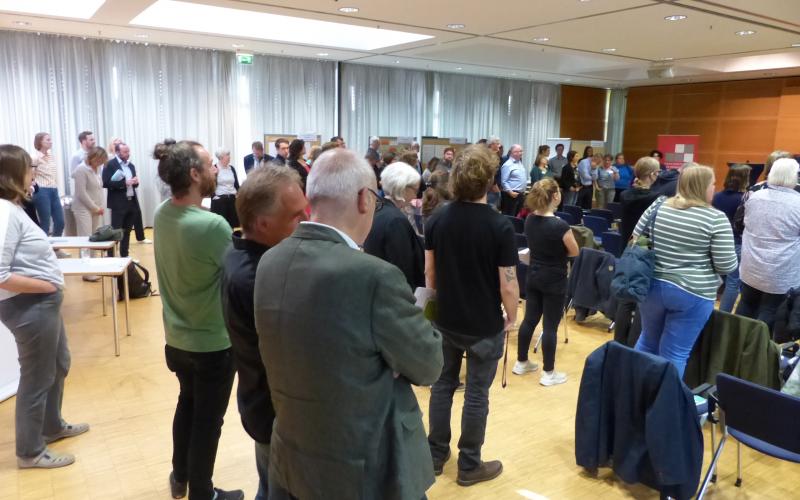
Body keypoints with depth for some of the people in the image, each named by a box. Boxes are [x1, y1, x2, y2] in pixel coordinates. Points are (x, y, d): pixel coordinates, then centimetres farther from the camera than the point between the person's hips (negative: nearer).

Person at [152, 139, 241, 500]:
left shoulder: (162, 214, -6)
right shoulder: (212, 225, -29)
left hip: (176, 338, 7)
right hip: (213, 343, -7)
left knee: (187, 404, 27)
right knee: (208, 419, 12)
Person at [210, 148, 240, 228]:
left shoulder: (232, 168, 10)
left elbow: (236, 183, 13)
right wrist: (213, 196, -14)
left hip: (232, 199, 5)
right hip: (219, 199, -5)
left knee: (233, 222, 5)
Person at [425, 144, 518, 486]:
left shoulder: (437, 219, -5)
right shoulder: (500, 226, -18)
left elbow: (429, 273, 2)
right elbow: (508, 285, -16)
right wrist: (511, 318, 1)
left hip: (445, 321, 4)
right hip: (485, 326, -4)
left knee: (442, 386, 18)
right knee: (476, 395, 9)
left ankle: (435, 455, 31)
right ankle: (469, 466, 23)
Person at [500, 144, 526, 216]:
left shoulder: (520, 163, 15)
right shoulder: (507, 165, -12)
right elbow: (504, 181, -16)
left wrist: (523, 190, 19)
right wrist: (510, 192, -22)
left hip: (521, 194, 9)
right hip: (511, 195, -9)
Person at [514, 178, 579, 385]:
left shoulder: (529, 220, -2)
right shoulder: (560, 225, -22)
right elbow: (574, 252, -9)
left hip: (533, 277, 7)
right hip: (554, 280, -7)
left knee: (529, 320, 16)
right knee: (550, 326, 2)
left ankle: (521, 363, 29)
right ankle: (548, 374, 12)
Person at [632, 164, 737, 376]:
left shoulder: (658, 206, 1)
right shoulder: (716, 218, -11)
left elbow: (636, 240, 8)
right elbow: (726, 265, -12)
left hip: (652, 286, 5)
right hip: (693, 293, -4)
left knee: (648, 341, 21)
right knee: (675, 354, 5)